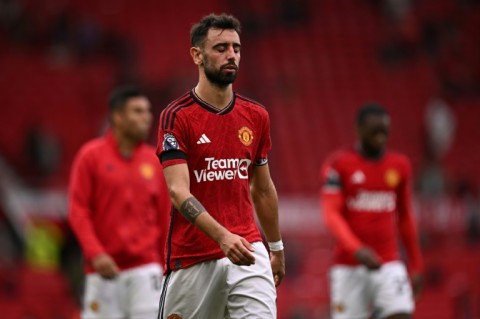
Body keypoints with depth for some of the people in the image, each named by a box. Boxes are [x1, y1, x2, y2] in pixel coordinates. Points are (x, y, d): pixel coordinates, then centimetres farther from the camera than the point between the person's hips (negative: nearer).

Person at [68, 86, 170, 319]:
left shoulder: (154, 161, 9)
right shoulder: (91, 155, 1)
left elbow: (164, 217, 12)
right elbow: (78, 210, -3)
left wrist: (165, 267, 10)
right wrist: (95, 253, -15)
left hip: (145, 269, 2)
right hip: (103, 269, -2)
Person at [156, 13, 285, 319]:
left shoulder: (257, 116, 9)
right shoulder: (176, 116, -7)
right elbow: (179, 192, -17)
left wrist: (276, 247, 25)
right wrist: (222, 236, -30)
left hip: (248, 250, 3)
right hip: (193, 256, -3)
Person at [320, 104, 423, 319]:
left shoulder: (400, 166, 9)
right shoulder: (338, 164, -3)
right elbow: (331, 215, -11)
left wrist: (416, 266, 18)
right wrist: (356, 249, -27)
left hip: (389, 265, 2)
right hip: (349, 267, -2)